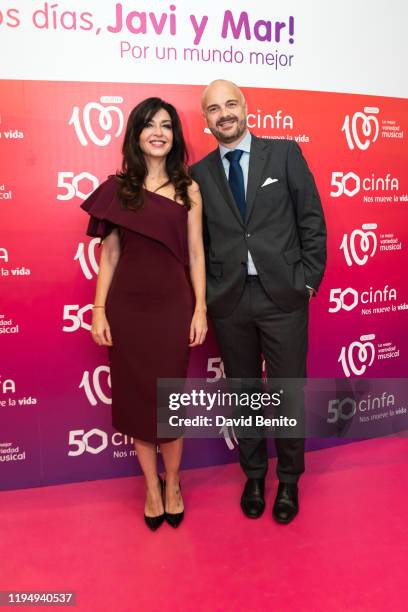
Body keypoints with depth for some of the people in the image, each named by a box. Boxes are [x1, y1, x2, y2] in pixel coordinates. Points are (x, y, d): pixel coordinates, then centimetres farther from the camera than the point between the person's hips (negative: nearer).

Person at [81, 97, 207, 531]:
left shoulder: (188, 190, 5)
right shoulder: (117, 188, 4)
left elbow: (195, 254, 3)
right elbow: (109, 254, 4)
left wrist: (200, 309, -3)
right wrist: (99, 309, -2)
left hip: (173, 304, 0)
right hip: (127, 305, 1)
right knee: (136, 396, 8)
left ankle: (172, 483, 31)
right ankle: (152, 486, 29)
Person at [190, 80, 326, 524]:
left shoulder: (285, 153, 3)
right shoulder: (199, 174, 7)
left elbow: (311, 220, 1)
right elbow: (198, 242, 8)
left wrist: (308, 280, -4)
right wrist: (204, 295, -1)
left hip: (282, 294, -1)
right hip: (228, 300, 2)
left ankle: (288, 480, 31)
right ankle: (253, 475, 35)